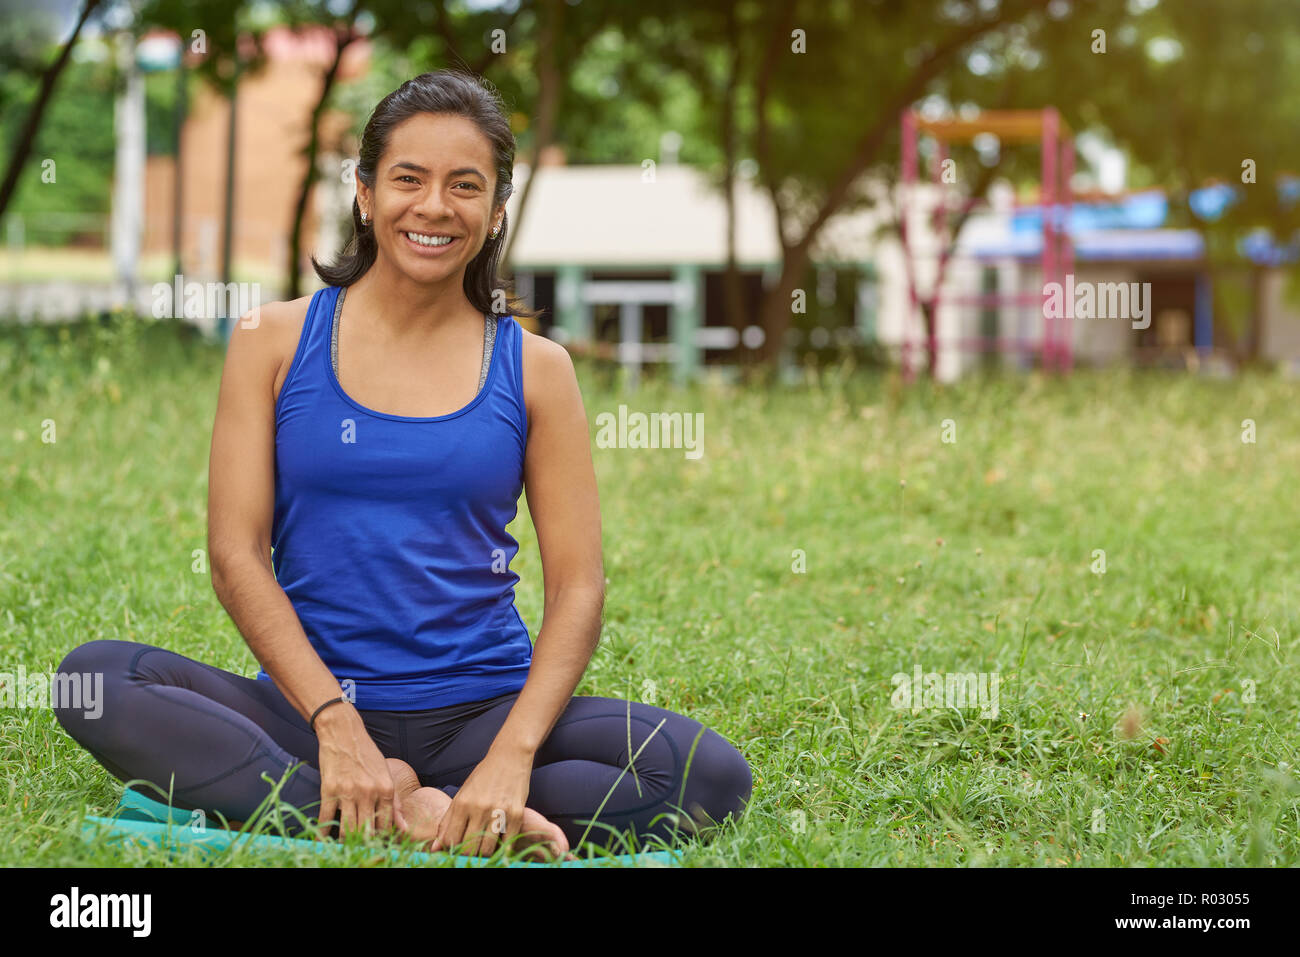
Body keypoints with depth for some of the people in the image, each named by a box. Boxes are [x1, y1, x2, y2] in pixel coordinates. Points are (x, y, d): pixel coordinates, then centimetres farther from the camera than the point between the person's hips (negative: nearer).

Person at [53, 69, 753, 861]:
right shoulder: (274, 341, 6)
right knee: (94, 678, -26)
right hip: (310, 703, 0)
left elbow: (578, 587, 1)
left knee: (714, 776, -25)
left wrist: (513, 755, -16)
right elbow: (237, 553, -1)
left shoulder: (533, 369, 6)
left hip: (483, 710, 1)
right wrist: (337, 723, -15)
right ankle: (413, 816, -27)